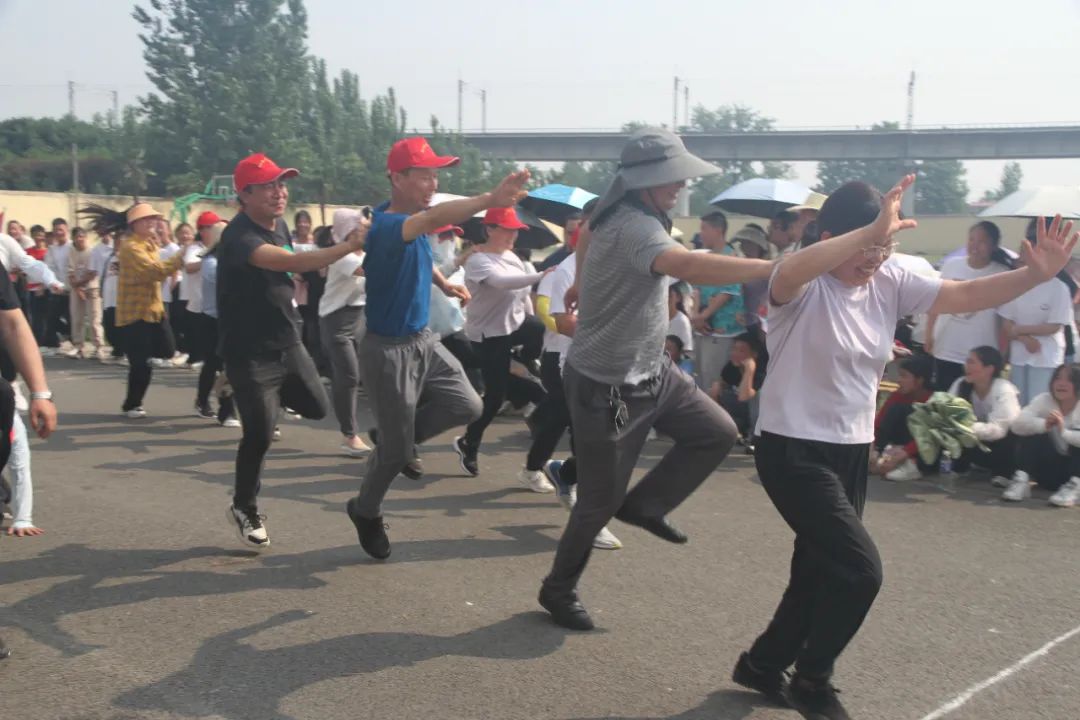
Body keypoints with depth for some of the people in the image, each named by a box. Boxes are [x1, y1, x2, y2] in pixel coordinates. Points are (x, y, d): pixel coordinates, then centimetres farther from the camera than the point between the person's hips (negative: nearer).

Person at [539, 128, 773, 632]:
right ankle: (559, 589, 25)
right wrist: (777, 267, -52)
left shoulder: (619, 212, 3)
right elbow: (689, 266, -48)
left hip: (649, 371, 9)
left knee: (718, 432, 5)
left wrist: (582, 283, 43)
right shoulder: (634, 226, -29)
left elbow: (585, 235, 26)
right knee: (600, 501, 3)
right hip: (607, 388, -9)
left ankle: (644, 504, 20)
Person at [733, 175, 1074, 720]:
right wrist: (872, 230, -51)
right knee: (860, 569, -14)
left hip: (851, 450, 8)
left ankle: (762, 664, 38)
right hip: (793, 450, -8)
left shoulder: (890, 282, 2)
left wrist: (1035, 274, -16)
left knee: (820, 571, 16)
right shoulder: (805, 287, -17)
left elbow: (966, 296, -2)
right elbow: (790, 271, -42)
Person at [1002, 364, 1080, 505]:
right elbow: (1018, 424, -22)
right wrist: (1044, 424, -39)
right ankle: (1022, 480, -24)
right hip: (1051, 466, 2)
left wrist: (1064, 431, -46)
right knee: (1031, 431, -20)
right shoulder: (1044, 399, -6)